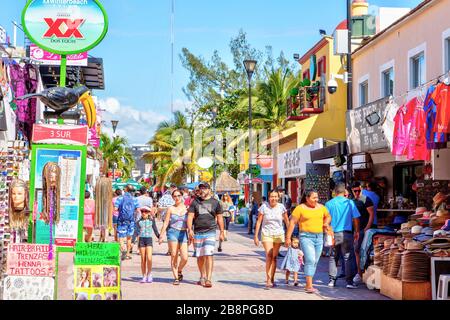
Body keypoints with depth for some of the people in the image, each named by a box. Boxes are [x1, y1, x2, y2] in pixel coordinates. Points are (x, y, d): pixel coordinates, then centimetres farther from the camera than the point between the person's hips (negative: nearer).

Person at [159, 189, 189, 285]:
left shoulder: (186, 208, 8)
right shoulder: (171, 209, 5)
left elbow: (190, 223, 12)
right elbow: (166, 223, 6)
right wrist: (161, 235, -1)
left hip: (183, 234, 1)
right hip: (173, 233, -1)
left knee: (184, 258, -8)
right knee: (174, 256, -2)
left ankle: (179, 271, 22)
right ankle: (176, 277, 8)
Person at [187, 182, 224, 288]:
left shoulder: (215, 202, 7)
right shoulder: (195, 202, 9)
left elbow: (219, 218, 12)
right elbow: (190, 216, 4)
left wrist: (222, 232, 9)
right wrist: (190, 229, -10)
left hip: (210, 232, -2)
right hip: (197, 233, 2)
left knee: (208, 255, -12)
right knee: (199, 256, 8)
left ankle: (208, 279, -12)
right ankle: (202, 277, 24)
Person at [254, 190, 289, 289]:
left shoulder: (281, 207, -2)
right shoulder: (264, 207, -6)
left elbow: (287, 221, 5)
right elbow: (258, 222, -1)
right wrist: (256, 236, -2)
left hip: (278, 234, 2)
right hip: (266, 234, -2)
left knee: (274, 257, 7)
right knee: (269, 256, -15)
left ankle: (272, 279, 18)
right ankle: (268, 280, -15)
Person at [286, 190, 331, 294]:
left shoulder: (321, 207, 9)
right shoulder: (300, 208, -6)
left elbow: (328, 216, 26)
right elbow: (292, 222, -6)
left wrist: (326, 223, 3)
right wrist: (288, 237, -10)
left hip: (319, 237, 6)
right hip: (306, 237, -5)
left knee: (315, 262, 8)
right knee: (310, 260, -16)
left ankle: (308, 285, 19)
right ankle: (309, 286, -15)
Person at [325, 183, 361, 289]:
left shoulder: (329, 204, 1)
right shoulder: (350, 203, -2)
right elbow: (356, 218, 0)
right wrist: (357, 232, 11)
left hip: (333, 233, 2)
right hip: (347, 233, -2)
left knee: (333, 257, 13)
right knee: (348, 257, 3)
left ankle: (332, 280, 13)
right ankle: (349, 281, 0)